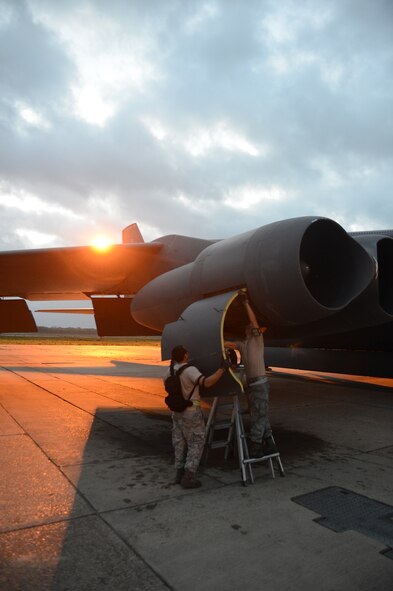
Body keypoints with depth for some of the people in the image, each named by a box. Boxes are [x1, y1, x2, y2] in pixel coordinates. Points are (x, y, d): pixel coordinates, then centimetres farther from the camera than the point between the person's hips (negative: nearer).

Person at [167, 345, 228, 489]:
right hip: (191, 412, -7)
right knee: (196, 444, 3)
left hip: (177, 411, 8)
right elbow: (207, 382, -36)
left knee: (180, 443, 16)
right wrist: (222, 369, -27)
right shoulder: (190, 370, -23)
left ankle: (180, 474, 22)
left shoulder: (170, 370, 1)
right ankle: (188, 478, 1)